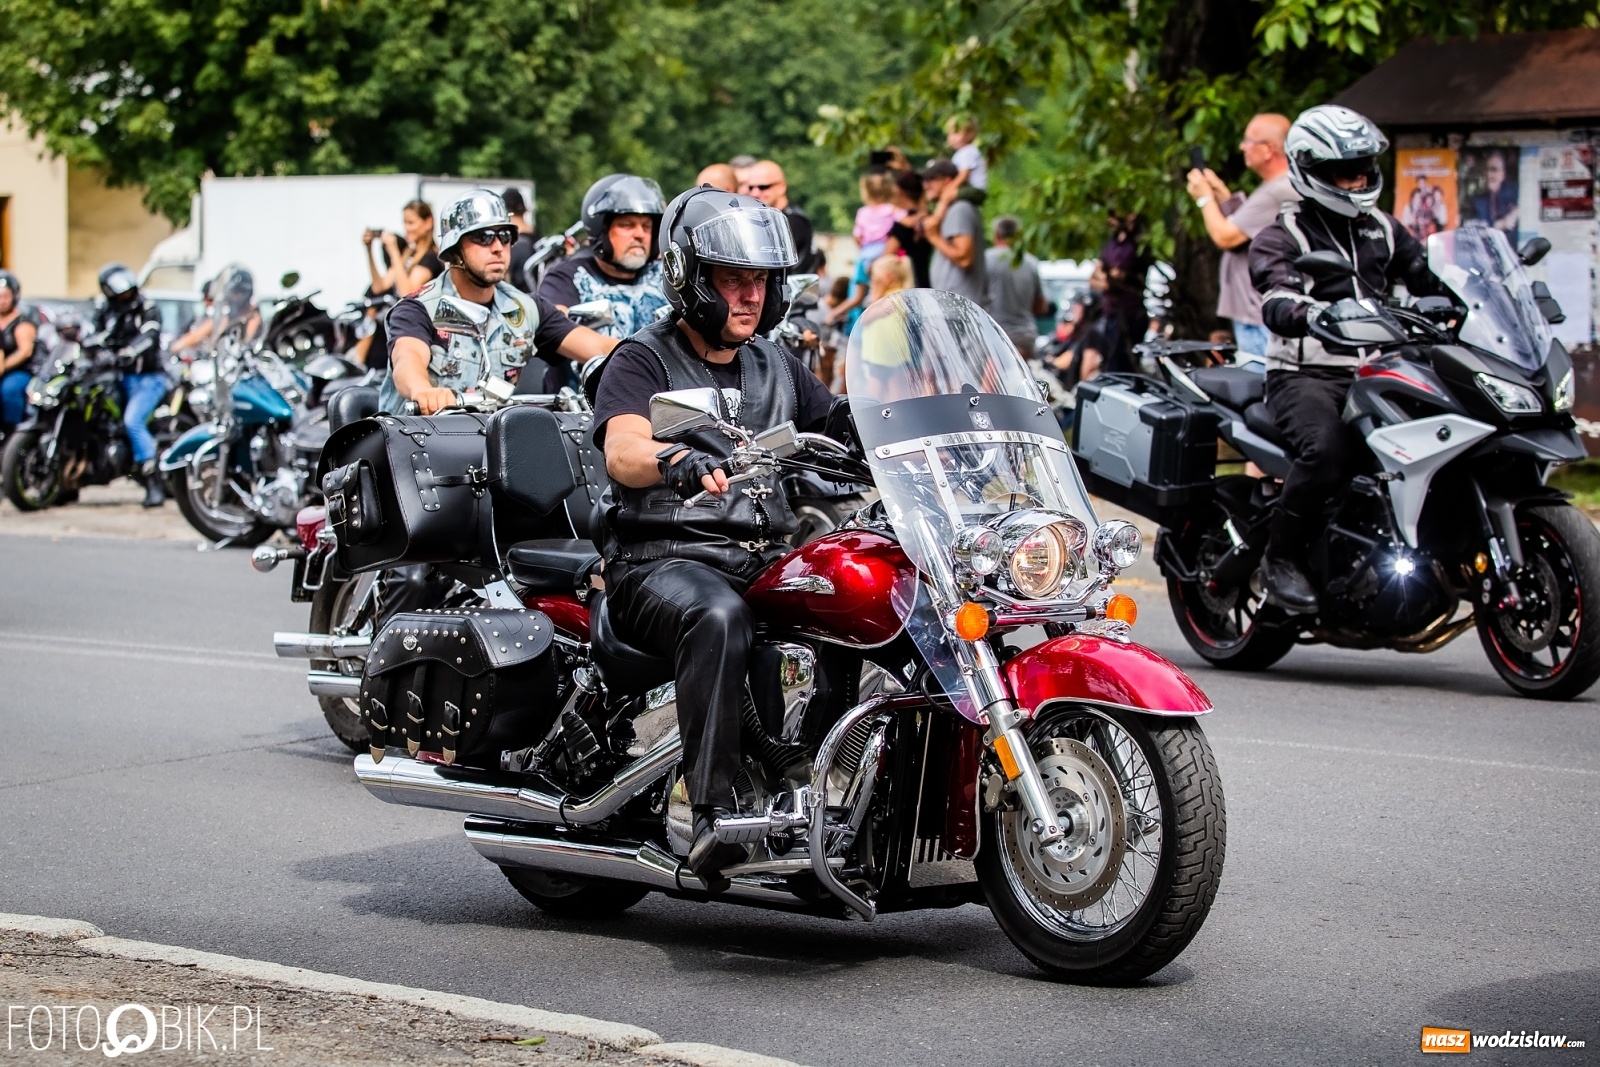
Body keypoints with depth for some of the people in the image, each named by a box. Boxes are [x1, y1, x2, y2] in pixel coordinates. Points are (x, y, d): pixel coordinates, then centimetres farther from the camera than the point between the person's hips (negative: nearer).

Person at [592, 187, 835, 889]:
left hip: (765, 560, 6)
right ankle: (713, 813, -44)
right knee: (719, 617, -40)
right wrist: (680, 461, -40)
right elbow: (622, 453, -17)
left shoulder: (776, 366, 23)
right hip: (663, 562, -6)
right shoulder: (643, 361, 2)